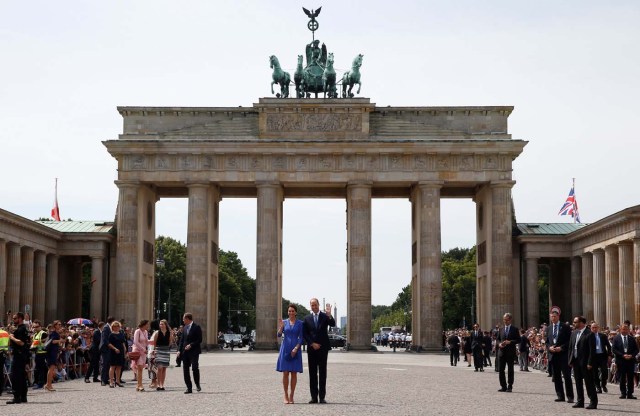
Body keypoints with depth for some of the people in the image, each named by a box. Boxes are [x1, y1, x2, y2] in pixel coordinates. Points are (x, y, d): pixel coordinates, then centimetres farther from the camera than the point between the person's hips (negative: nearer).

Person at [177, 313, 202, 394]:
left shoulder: (197, 327, -4)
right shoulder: (185, 328, 16)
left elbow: (200, 340, -8)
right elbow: (182, 340, 17)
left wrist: (191, 345, -16)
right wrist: (179, 350, 7)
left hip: (194, 351, -7)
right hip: (185, 352, 7)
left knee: (195, 367, -16)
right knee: (185, 370, 3)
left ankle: (197, 384, 4)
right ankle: (189, 388, 8)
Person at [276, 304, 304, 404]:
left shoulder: (300, 323, 4)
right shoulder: (284, 322, 7)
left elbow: (301, 338, 1)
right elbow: (279, 335, -3)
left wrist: (296, 348, -11)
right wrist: (281, 326, -20)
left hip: (295, 349, 0)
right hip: (285, 349, 0)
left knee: (294, 373, 0)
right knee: (285, 373, -2)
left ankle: (291, 396, 6)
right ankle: (286, 396, 5)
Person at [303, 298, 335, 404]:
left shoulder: (325, 316, 3)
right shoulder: (307, 318, 8)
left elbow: (333, 324, -14)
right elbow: (305, 334, 6)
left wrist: (329, 315, -31)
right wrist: (312, 344, -6)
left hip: (323, 348, -2)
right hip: (312, 348, 2)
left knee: (323, 372, -1)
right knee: (312, 373, 3)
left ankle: (322, 396, 0)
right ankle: (314, 396, 6)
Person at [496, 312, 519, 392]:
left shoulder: (514, 329, 2)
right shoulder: (501, 329, 14)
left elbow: (518, 340, -2)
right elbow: (498, 339, 17)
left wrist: (510, 342, -16)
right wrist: (499, 344, -4)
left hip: (510, 352, -4)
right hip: (501, 352, 4)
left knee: (510, 370, 1)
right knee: (500, 370, 2)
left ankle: (510, 387, 6)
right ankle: (503, 386, 10)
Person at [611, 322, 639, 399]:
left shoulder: (632, 338, 8)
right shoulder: (616, 338, 2)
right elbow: (613, 349, -4)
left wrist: (631, 355, -11)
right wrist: (622, 355, -14)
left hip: (630, 360, 2)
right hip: (620, 361, -1)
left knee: (630, 378, 1)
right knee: (622, 378, 3)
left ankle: (630, 394, 5)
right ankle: (623, 393, 10)